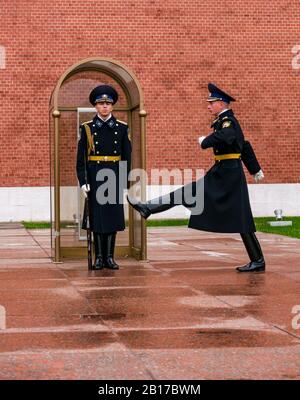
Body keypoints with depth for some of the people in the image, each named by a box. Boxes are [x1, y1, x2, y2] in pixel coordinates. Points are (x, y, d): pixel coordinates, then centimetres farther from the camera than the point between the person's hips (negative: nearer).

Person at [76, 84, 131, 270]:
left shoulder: (122, 128, 5)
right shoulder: (87, 128, 2)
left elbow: (127, 156, 5)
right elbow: (81, 158, 0)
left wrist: (124, 181, -1)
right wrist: (83, 182, -8)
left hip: (114, 178, 1)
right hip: (95, 178, -1)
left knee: (113, 217, 3)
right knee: (97, 217, 1)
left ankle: (110, 256, 11)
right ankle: (99, 256, 9)